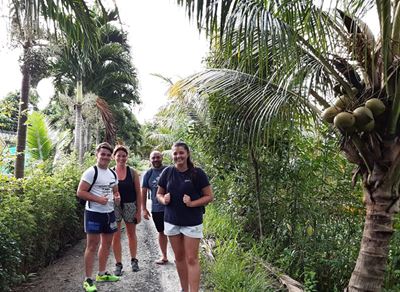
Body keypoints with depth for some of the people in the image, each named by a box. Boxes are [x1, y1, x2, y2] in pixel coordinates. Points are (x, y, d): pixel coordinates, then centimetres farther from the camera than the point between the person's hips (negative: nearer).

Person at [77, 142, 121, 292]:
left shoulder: (113, 174, 10)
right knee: (92, 245, -3)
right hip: (94, 213, -8)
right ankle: (88, 280, 6)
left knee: (107, 243, 16)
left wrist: (117, 197, -1)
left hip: (109, 212, 8)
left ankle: (102, 274, 31)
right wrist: (98, 199, -23)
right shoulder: (91, 172, -13)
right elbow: (80, 192, -16)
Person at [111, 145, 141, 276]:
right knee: (116, 236, 4)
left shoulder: (132, 172, -3)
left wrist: (139, 211, -3)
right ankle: (118, 264, 16)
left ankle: (134, 260, 30)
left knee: (132, 234, 14)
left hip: (130, 206, 0)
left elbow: (138, 193, 0)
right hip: (114, 207, 0)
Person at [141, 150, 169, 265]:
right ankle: (164, 256, 28)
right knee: (161, 232, 14)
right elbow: (144, 192, 7)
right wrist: (144, 209, 3)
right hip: (156, 208, 2)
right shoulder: (148, 174, 4)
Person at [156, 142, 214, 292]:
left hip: (192, 222, -3)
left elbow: (209, 196, -6)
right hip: (171, 221, 4)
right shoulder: (167, 172, -1)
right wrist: (164, 200, -12)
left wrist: (192, 203, -20)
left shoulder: (197, 173, -10)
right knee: (179, 257, 15)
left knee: (192, 259, -2)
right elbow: (159, 194, 10)